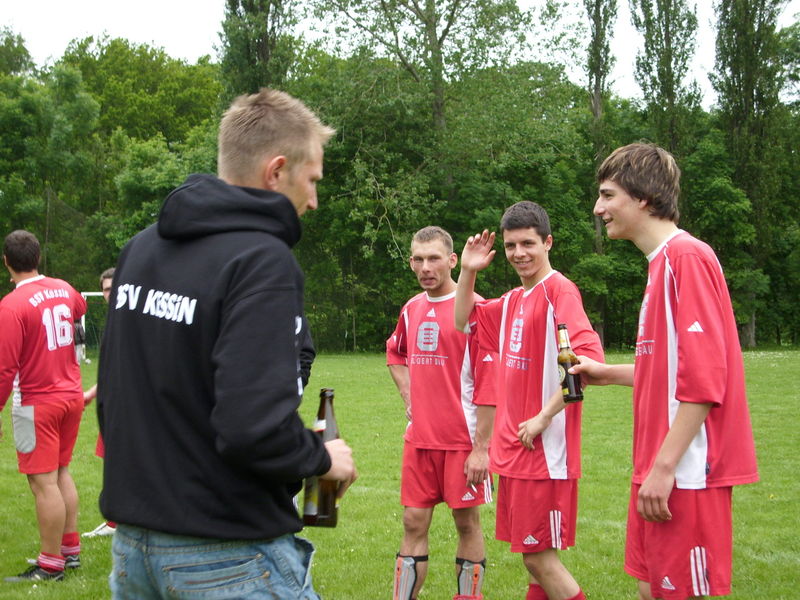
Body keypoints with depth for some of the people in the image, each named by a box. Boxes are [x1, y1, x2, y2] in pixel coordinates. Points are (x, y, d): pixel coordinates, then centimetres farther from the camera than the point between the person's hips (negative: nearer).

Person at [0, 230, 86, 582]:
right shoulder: (63, 289, 3)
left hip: (38, 404, -7)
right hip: (71, 396, 7)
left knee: (44, 483, -3)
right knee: (61, 473, 18)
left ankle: (50, 566, 2)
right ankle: (71, 551, 25)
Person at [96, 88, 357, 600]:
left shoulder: (139, 248, 8)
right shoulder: (262, 259, -18)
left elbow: (111, 396, 14)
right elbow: (254, 429, -27)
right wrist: (323, 457, -8)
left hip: (134, 540, 8)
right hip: (230, 557, -8)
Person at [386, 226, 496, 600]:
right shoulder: (411, 309, 9)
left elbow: (488, 383, -13)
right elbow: (395, 353, 30)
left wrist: (481, 448, -16)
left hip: (463, 440, -5)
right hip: (419, 439, 5)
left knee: (467, 522, 5)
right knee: (414, 523, 7)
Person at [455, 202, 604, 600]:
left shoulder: (559, 291, -13)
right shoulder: (513, 301, 14)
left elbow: (589, 358, -24)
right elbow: (464, 322, 27)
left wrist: (544, 417, -21)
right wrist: (468, 271, 12)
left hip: (545, 450, -9)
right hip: (513, 450, 9)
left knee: (540, 558, -5)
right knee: (535, 559, 13)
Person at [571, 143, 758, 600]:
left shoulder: (687, 257, -14)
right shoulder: (663, 262, 16)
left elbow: (703, 378, -20)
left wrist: (664, 465, -21)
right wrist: (610, 374, 14)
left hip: (685, 472, -9)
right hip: (658, 469, 9)